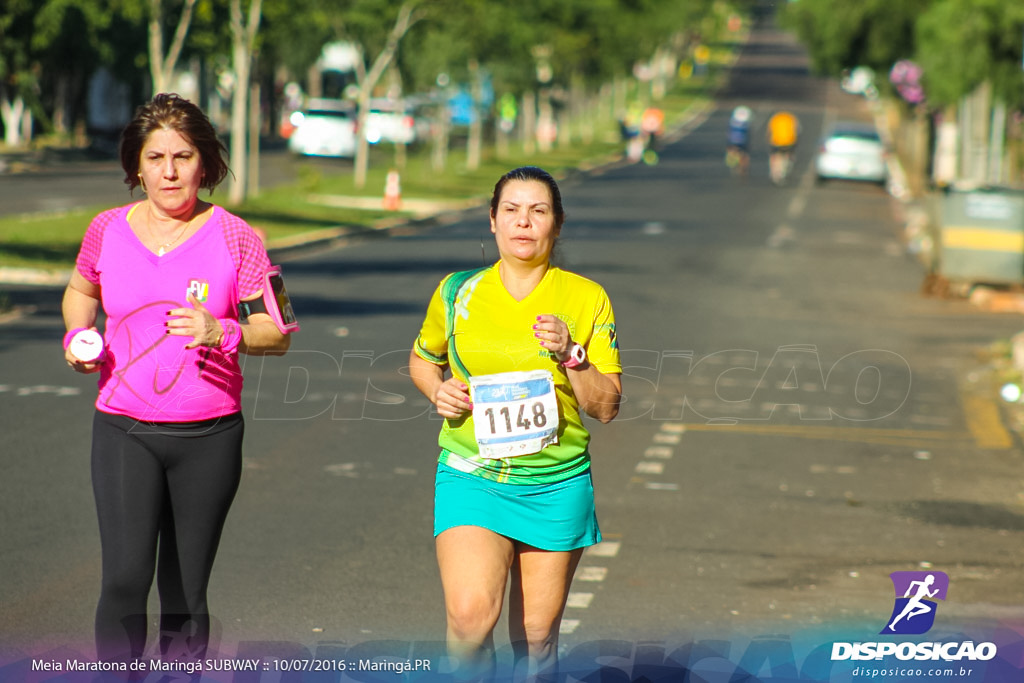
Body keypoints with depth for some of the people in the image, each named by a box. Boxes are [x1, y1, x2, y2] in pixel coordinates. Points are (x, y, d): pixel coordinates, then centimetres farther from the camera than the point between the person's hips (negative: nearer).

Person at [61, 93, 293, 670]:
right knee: (125, 578, -13)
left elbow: (278, 334, -2)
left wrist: (223, 333, -22)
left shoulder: (234, 237, -1)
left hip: (210, 434, 0)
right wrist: (78, 337, 4)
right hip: (123, 429, 1)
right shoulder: (108, 230, 4)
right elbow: (81, 291, 25)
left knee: (186, 593, 6)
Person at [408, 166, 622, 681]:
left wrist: (569, 354, -14)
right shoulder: (457, 292, 3)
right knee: (470, 616, -21)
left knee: (536, 639, 5)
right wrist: (438, 389, 0)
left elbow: (606, 407, 2)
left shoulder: (586, 300, 2)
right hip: (471, 478, 0)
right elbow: (421, 360, 21)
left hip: (556, 484, 1)